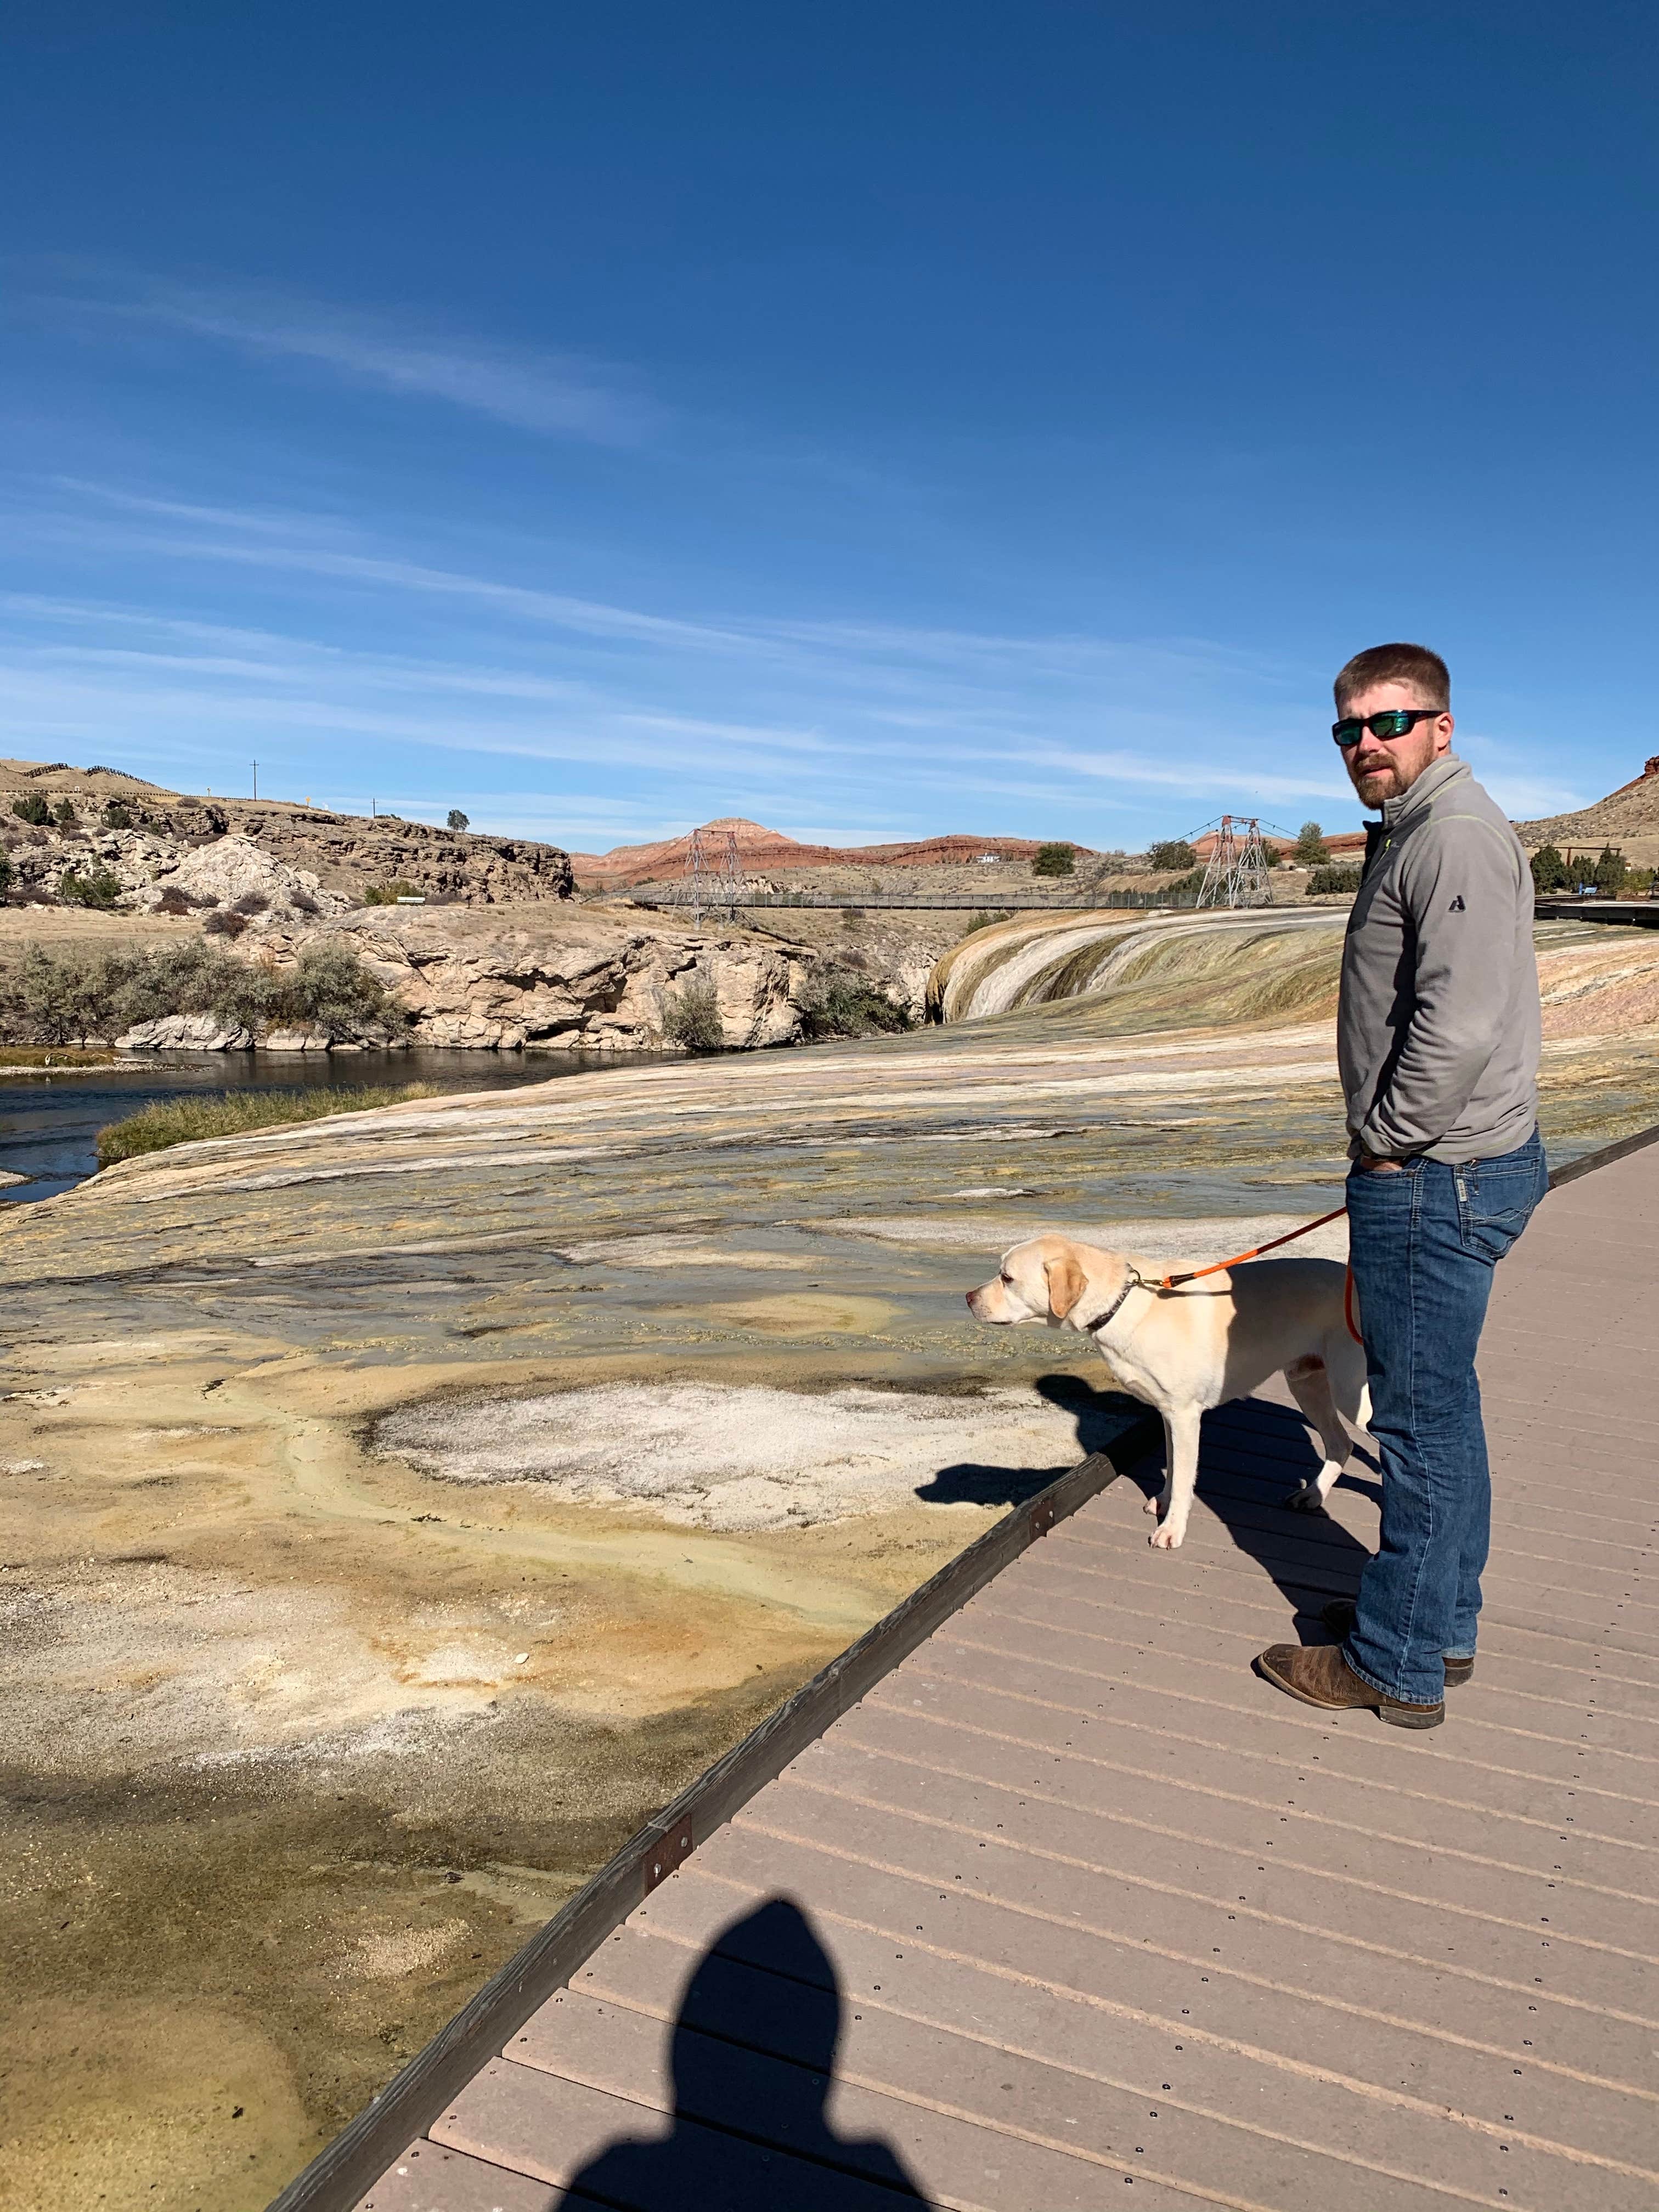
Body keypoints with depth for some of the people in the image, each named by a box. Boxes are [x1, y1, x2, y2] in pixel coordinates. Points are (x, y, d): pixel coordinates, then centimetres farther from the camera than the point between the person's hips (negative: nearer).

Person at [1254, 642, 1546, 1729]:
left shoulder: (1457, 834, -17)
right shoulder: (1416, 834, 17)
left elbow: (1460, 1026, -27)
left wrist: (1388, 1141, -14)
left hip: (1435, 1174, -11)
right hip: (1442, 1167, 11)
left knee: (1423, 1415, -1)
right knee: (1442, 1406, 18)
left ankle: (1396, 1666, 12)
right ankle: (1444, 1622, 33)